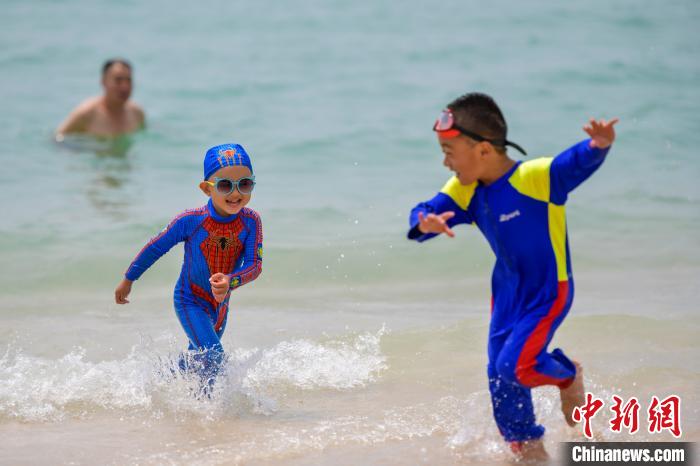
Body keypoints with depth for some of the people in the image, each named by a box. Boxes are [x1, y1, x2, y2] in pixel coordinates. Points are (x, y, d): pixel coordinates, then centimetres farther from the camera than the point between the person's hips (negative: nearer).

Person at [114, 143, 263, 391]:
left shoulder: (250, 221, -19)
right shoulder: (190, 221, -24)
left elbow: (255, 264, -25)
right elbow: (155, 248, -9)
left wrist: (229, 282, -46)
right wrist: (128, 280, 1)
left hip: (220, 304, 5)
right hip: (190, 300, -4)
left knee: (197, 359, 24)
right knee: (213, 357, -22)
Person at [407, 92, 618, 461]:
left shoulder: (536, 177, -24)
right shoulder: (464, 192, -3)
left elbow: (579, 162, -34)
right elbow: (426, 213, -8)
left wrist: (599, 145, -57)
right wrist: (426, 223, -33)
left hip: (549, 291, -7)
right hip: (506, 291, 7)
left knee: (515, 366, -18)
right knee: (499, 375, 6)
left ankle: (569, 377, 13)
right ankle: (529, 448, 24)